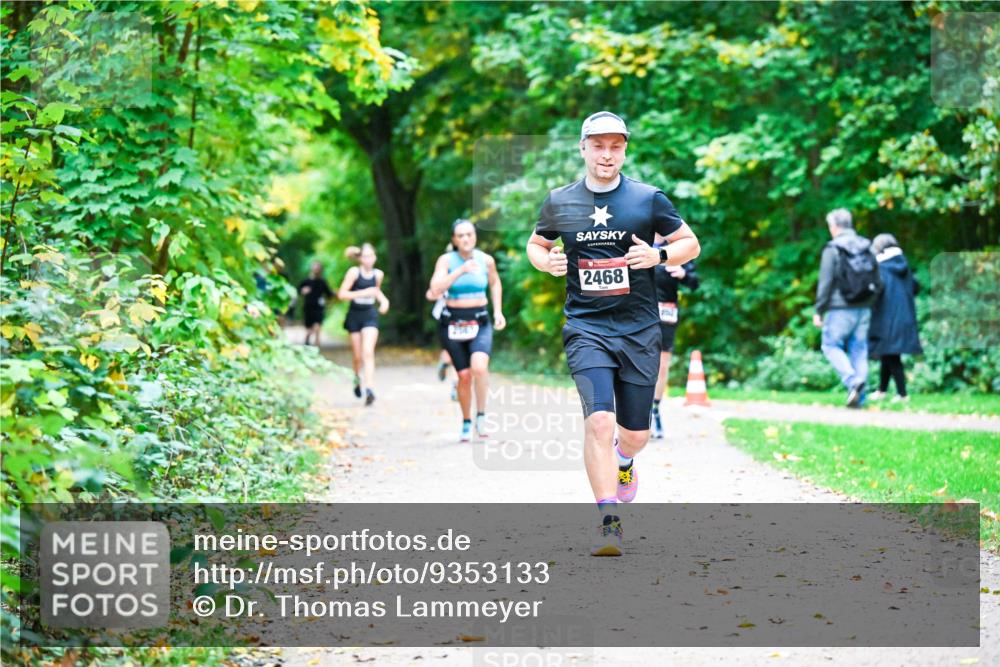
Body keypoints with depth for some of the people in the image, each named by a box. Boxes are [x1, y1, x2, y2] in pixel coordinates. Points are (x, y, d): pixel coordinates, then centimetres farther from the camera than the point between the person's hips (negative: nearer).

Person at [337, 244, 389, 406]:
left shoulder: (378, 274, 0)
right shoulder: (354, 272, -11)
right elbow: (342, 294, -16)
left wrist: (384, 300, 3)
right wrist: (364, 293, -23)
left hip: (370, 315, 1)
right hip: (355, 315, -1)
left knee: (368, 352, -16)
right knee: (357, 355, 11)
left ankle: (370, 389, -23)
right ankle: (358, 378, 43)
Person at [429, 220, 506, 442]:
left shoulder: (486, 260, 0)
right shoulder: (446, 260, -6)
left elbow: (495, 284, 20)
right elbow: (436, 288, -20)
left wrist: (498, 311, 11)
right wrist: (460, 270, -27)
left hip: (480, 322, 0)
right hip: (453, 322, 0)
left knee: (479, 367, -25)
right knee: (464, 375, 0)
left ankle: (481, 415, -7)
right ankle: (466, 423, 19)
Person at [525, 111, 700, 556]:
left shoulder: (648, 199, 1)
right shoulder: (560, 202, 5)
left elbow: (691, 243, 9)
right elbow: (536, 244, 21)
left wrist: (660, 255, -11)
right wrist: (547, 262, -2)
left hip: (639, 330, 1)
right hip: (586, 329, -1)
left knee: (636, 432, 7)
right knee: (599, 420, -19)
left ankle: (623, 460, 45)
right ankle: (609, 522, -12)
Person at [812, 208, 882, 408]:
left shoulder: (832, 249, -8)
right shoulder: (867, 248, 9)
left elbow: (825, 283, -11)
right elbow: (877, 283, 11)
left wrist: (818, 311, -6)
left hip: (841, 309, -5)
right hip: (863, 309, 6)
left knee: (831, 346, 5)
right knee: (859, 349, 9)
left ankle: (852, 381, -16)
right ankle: (859, 397, 6)